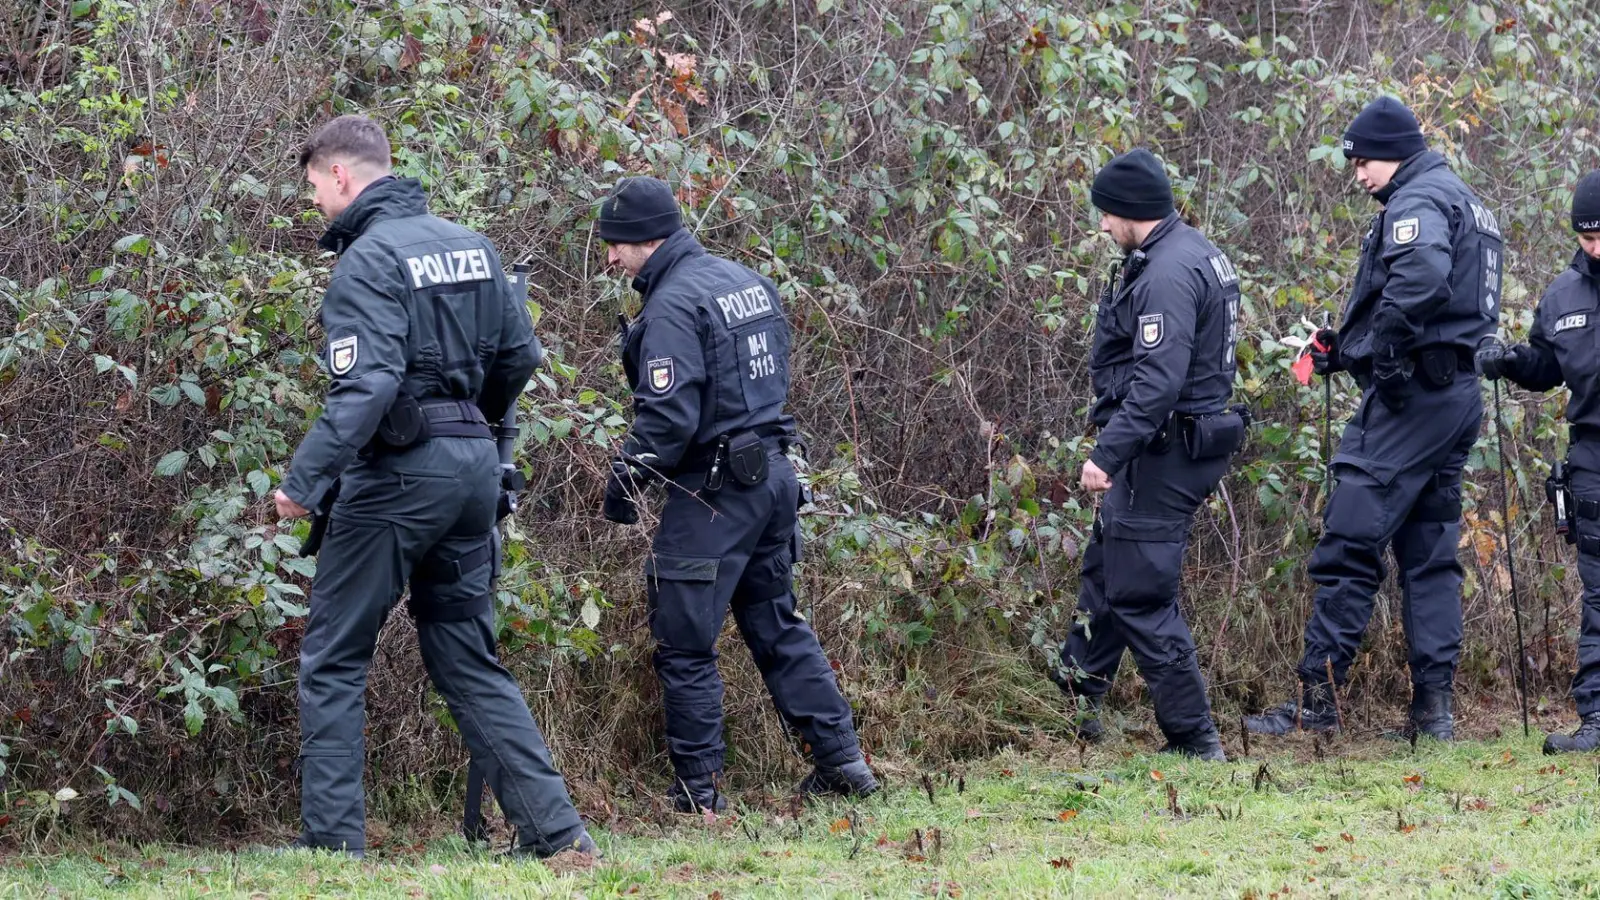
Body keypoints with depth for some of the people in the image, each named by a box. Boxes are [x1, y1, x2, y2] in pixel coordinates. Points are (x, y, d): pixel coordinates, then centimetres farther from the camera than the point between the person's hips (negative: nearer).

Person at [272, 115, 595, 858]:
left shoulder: (368, 259, -13)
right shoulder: (470, 246, 11)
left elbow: (365, 386, -24)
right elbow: (520, 354, 14)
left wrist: (303, 481, -25)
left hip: (397, 472, -7)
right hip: (474, 465, 8)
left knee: (332, 658, 3)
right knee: (467, 660, 13)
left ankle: (332, 840, -1)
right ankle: (554, 830, 6)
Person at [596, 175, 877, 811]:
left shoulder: (673, 306, -16)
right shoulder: (748, 282, 12)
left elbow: (667, 419, -21)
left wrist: (622, 484, -10)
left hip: (713, 492, -9)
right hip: (773, 474, 9)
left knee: (684, 643, -2)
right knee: (777, 623, 19)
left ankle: (698, 788, 0)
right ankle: (842, 761, 18)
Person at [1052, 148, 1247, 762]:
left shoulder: (1169, 273, -20)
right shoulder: (1195, 253, 14)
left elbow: (1158, 381, -29)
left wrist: (1109, 454, -30)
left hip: (1162, 454, -11)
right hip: (1183, 441, 11)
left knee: (1139, 596, -7)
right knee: (1103, 572, 21)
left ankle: (1194, 739, -4)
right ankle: (1075, 705, 32)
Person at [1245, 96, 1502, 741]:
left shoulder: (1416, 201, -9)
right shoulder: (1465, 204, 23)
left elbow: (1422, 276, -31)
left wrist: (1383, 349, -20)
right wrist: (1347, 351, 16)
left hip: (1411, 397, -10)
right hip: (1459, 397, 10)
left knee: (1349, 544, -8)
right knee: (1430, 553, 10)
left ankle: (1318, 698, -10)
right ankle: (1433, 706, 8)